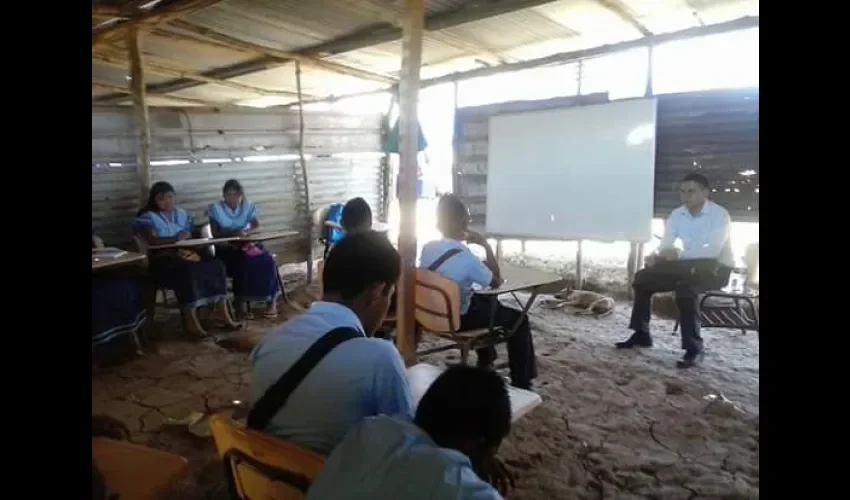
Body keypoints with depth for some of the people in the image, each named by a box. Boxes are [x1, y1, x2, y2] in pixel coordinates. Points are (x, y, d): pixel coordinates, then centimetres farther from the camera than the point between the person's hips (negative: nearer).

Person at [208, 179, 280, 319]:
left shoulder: (248, 206, 7)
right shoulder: (215, 208, -1)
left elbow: (256, 226, -3)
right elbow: (216, 234, -6)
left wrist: (245, 231, -24)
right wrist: (233, 233, -23)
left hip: (247, 243, 3)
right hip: (227, 248, -3)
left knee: (267, 261, -26)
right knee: (244, 263, -34)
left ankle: (271, 300, -15)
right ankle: (242, 302, -19)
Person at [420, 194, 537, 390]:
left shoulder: (427, 248, -7)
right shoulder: (465, 257, -29)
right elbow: (496, 282, -12)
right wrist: (486, 245, -10)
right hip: (459, 318, -7)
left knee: (486, 301, 34)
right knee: (519, 320, 9)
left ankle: (486, 363, 45)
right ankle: (521, 384, 17)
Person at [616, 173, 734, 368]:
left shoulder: (720, 214, -18)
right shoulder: (677, 215, 1)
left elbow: (713, 251, -31)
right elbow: (665, 245, -5)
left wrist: (679, 254, -44)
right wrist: (654, 256, -29)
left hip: (718, 268, -7)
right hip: (689, 266, 7)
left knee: (685, 288, -38)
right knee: (643, 277, -7)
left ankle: (694, 348, -29)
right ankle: (641, 334, 2)